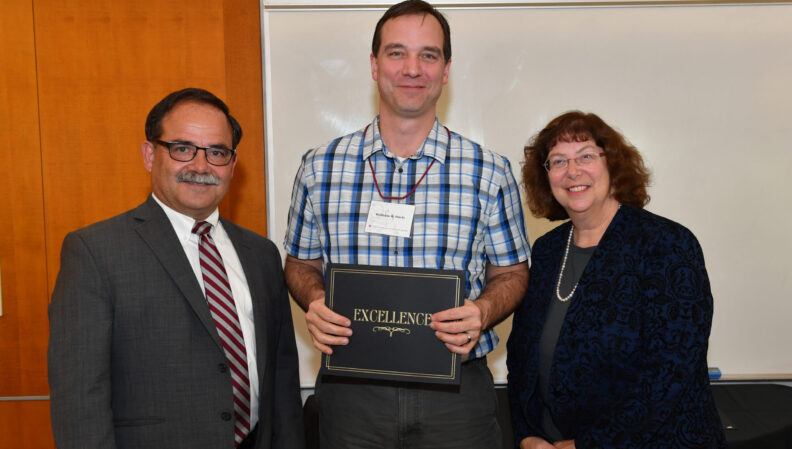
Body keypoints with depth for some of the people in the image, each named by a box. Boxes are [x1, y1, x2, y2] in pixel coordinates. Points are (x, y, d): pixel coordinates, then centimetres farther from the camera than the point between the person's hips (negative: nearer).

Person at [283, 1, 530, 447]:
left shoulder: (490, 172, -3)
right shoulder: (320, 168, 0)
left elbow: (511, 272, 5)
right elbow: (302, 263, 10)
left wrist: (482, 312, -14)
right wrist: (315, 301, -11)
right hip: (351, 389, 1)